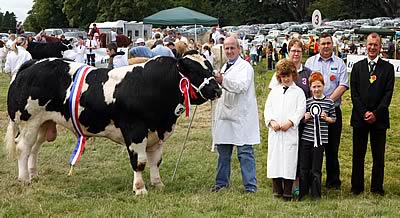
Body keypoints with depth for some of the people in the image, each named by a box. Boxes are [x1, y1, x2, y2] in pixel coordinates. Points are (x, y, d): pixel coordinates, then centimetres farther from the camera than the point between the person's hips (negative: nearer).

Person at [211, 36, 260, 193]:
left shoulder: (245, 67, -5)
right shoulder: (224, 67, 22)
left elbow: (242, 85, -23)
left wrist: (223, 80, -34)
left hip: (241, 117, -8)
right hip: (225, 115, 8)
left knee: (245, 152, -7)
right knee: (223, 151, 12)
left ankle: (250, 186, -5)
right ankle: (222, 182, 22)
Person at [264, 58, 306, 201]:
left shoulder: (298, 92, 6)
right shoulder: (274, 91, 17)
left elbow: (301, 110, -2)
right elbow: (267, 108, 11)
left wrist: (290, 122, -14)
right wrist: (271, 121, -7)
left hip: (290, 131, -3)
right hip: (274, 131, 3)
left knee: (289, 160, -5)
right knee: (274, 159, 3)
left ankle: (287, 192, 0)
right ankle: (277, 190, 11)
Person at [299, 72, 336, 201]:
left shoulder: (329, 102, 1)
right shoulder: (307, 102, 5)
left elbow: (334, 119, 9)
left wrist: (326, 118, -9)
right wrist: (305, 118, -7)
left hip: (320, 139, -2)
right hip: (306, 138, 2)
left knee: (316, 169, 2)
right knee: (304, 167, 5)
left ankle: (316, 194, 13)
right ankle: (303, 192, 18)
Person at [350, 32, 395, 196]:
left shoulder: (387, 68, 3)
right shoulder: (358, 67, 8)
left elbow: (388, 93, -3)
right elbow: (354, 92, 2)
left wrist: (376, 113, -12)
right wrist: (364, 112, -9)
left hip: (379, 118, -1)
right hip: (360, 117, 1)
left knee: (379, 155, 5)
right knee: (358, 154, 6)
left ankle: (377, 187, 14)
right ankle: (357, 186, 15)